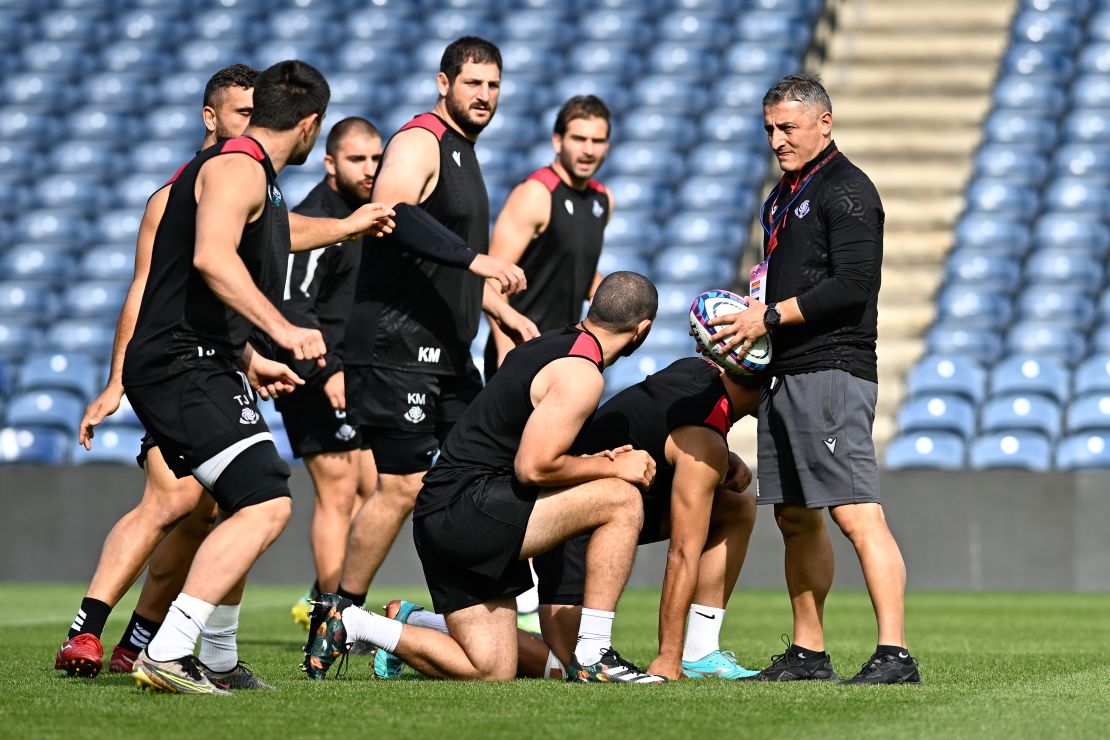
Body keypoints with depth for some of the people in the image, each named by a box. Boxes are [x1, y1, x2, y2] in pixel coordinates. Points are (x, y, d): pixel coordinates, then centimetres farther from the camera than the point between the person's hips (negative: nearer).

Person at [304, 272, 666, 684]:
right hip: (469, 508, -10)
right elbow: (533, 468, -20)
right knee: (622, 499, -15)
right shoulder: (580, 374, -13)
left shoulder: (548, 346, 16)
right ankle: (591, 656, -12)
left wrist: (596, 462, 14)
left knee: (491, 672, 8)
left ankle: (348, 622, 12)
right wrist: (613, 468, -8)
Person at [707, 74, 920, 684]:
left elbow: (852, 285, -17)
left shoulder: (847, 190, -8)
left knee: (856, 513, -16)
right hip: (784, 374, 10)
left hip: (832, 371, -10)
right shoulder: (783, 196, 21)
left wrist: (770, 317, -14)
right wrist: (747, 316, 11)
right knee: (795, 518, 11)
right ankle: (807, 655, 18)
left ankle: (894, 654, -20)